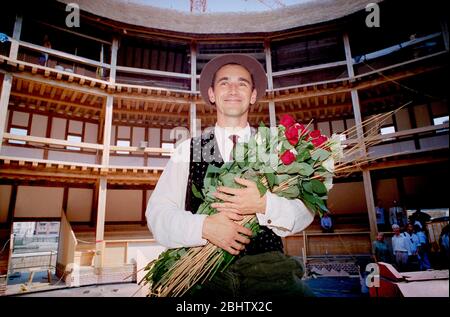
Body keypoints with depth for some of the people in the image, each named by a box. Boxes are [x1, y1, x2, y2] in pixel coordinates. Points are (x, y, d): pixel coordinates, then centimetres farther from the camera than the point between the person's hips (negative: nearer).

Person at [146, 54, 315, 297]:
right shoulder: (187, 150, 9)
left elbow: (305, 213, 3)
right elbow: (157, 212, 1)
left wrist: (264, 205, -17)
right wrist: (205, 227, -16)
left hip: (266, 266, 2)